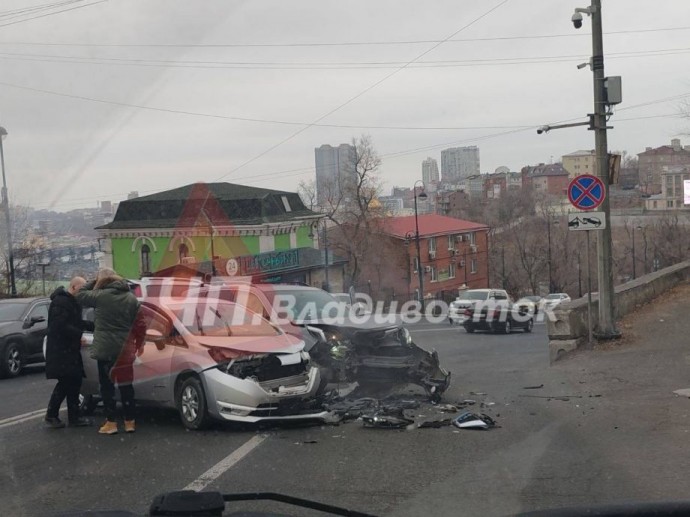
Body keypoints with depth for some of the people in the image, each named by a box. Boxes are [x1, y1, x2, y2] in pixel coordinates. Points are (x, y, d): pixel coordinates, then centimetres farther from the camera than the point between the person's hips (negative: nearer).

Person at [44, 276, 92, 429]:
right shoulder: (61, 301, -15)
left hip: (70, 350, 10)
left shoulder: (72, 302, 18)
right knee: (65, 383, -10)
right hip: (61, 351, -10)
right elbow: (60, 326, -23)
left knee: (74, 382, 9)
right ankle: (51, 416, 0)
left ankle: (74, 416, 14)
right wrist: (79, 334, -19)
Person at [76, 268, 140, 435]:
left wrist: (95, 282, 9)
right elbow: (137, 322, 5)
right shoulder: (132, 298, 5)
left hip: (105, 348, -4)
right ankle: (130, 421, 12)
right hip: (125, 348, 4)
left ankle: (111, 422, 3)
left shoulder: (101, 295, -10)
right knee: (126, 384, 10)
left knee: (107, 385, 4)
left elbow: (80, 295, 3)